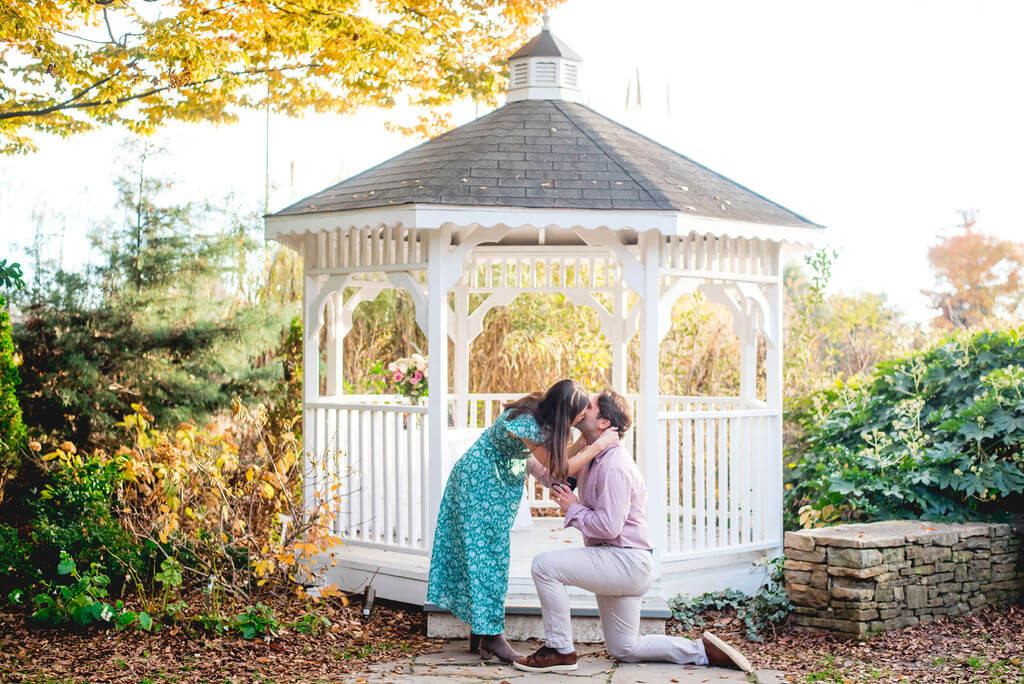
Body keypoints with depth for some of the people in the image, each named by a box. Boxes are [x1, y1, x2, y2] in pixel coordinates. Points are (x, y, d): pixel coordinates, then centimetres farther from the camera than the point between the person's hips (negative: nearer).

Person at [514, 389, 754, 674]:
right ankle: (703, 650, 15)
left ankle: (560, 651, -9)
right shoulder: (594, 459, 11)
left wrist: (573, 508, -13)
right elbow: (560, 477, 27)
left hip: (625, 561, -10)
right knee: (625, 649, 15)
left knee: (545, 565, -18)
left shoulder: (614, 466, -20)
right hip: (617, 563, 10)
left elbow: (608, 526, -25)